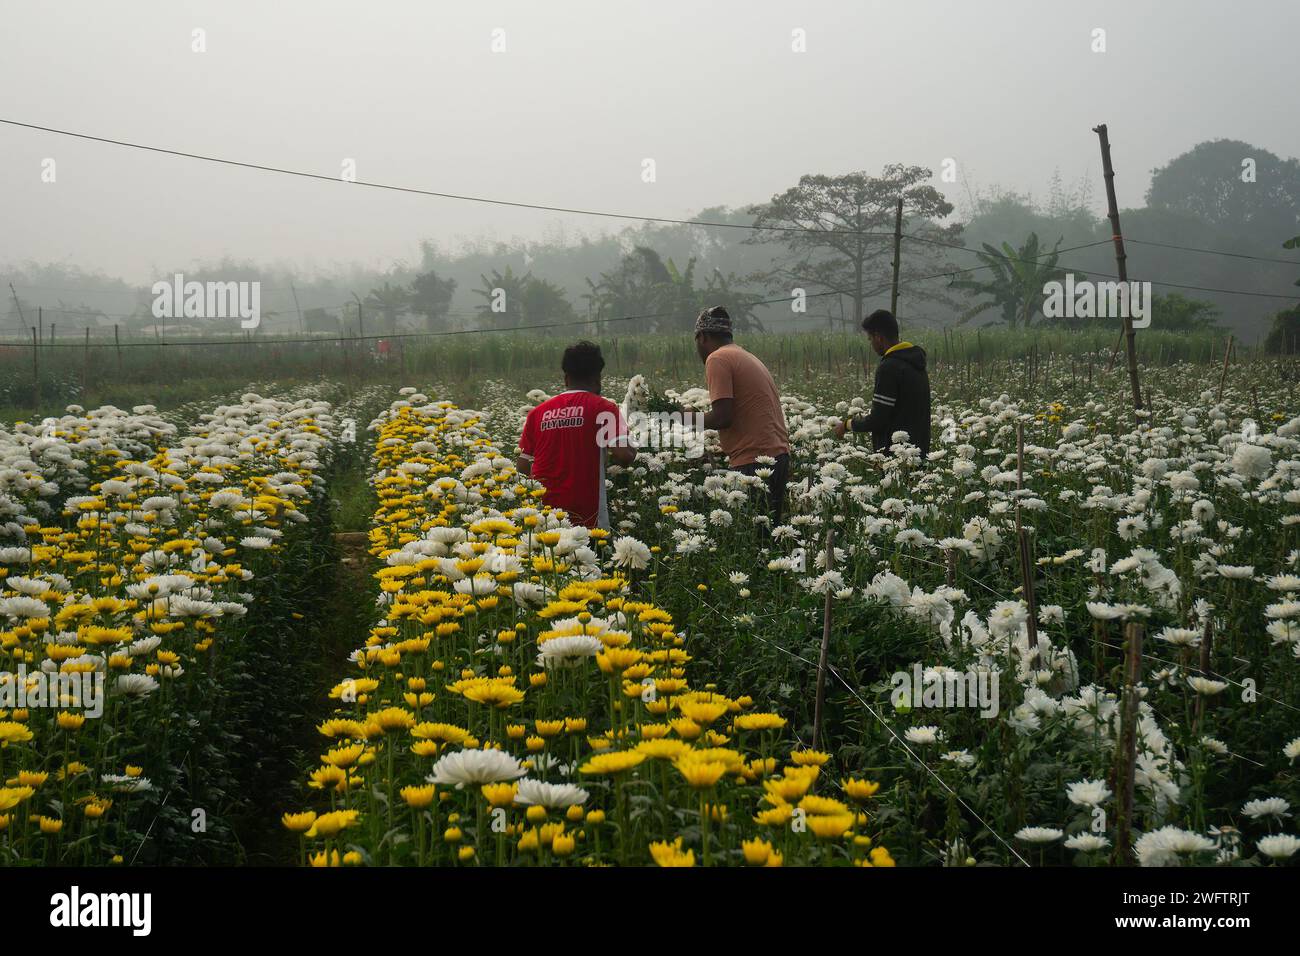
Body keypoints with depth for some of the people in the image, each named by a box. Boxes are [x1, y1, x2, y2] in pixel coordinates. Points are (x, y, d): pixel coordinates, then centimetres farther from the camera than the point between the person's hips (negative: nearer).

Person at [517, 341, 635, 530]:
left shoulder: (538, 413, 9)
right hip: (585, 513, -4)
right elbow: (623, 456, -12)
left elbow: (522, 467, 10)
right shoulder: (602, 408, -1)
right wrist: (633, 452, 11)